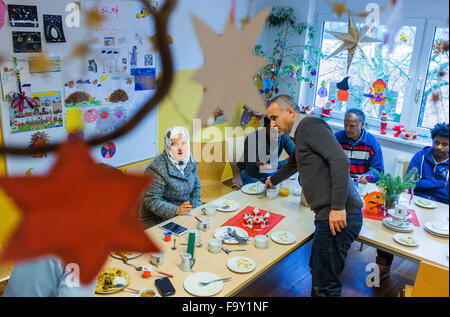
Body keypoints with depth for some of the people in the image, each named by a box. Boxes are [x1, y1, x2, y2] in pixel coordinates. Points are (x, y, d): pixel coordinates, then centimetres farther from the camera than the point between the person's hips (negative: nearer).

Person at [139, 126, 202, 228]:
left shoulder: (190, 162, 4)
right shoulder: (157, 169, -18)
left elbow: (196, 189, 15)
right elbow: (151, 201, -19)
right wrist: (177, 210, -30)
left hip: (183, 215, 7)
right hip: (158, 221, -7)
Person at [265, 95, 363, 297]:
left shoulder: (310, 125, -8)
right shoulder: (301, 133, 23)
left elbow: (340, 161, -21)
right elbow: (292, 164, 42)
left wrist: (338, 208, -25)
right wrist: (273, 180, 60)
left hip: (338, 216, -10)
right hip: (328, 215, 10)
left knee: (325, 284, -2)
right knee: (317, 271, 20)